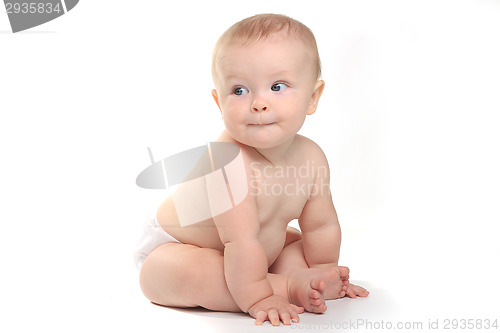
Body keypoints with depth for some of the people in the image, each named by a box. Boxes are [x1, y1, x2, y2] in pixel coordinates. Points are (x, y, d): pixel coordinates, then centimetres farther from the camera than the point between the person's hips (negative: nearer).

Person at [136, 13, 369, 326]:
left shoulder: (311, 157, -15)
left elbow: (321, 226, -2)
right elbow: (241, 241, -38)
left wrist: (323, 273, 2)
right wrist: (257, 298, -34)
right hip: (175, 245, -6)